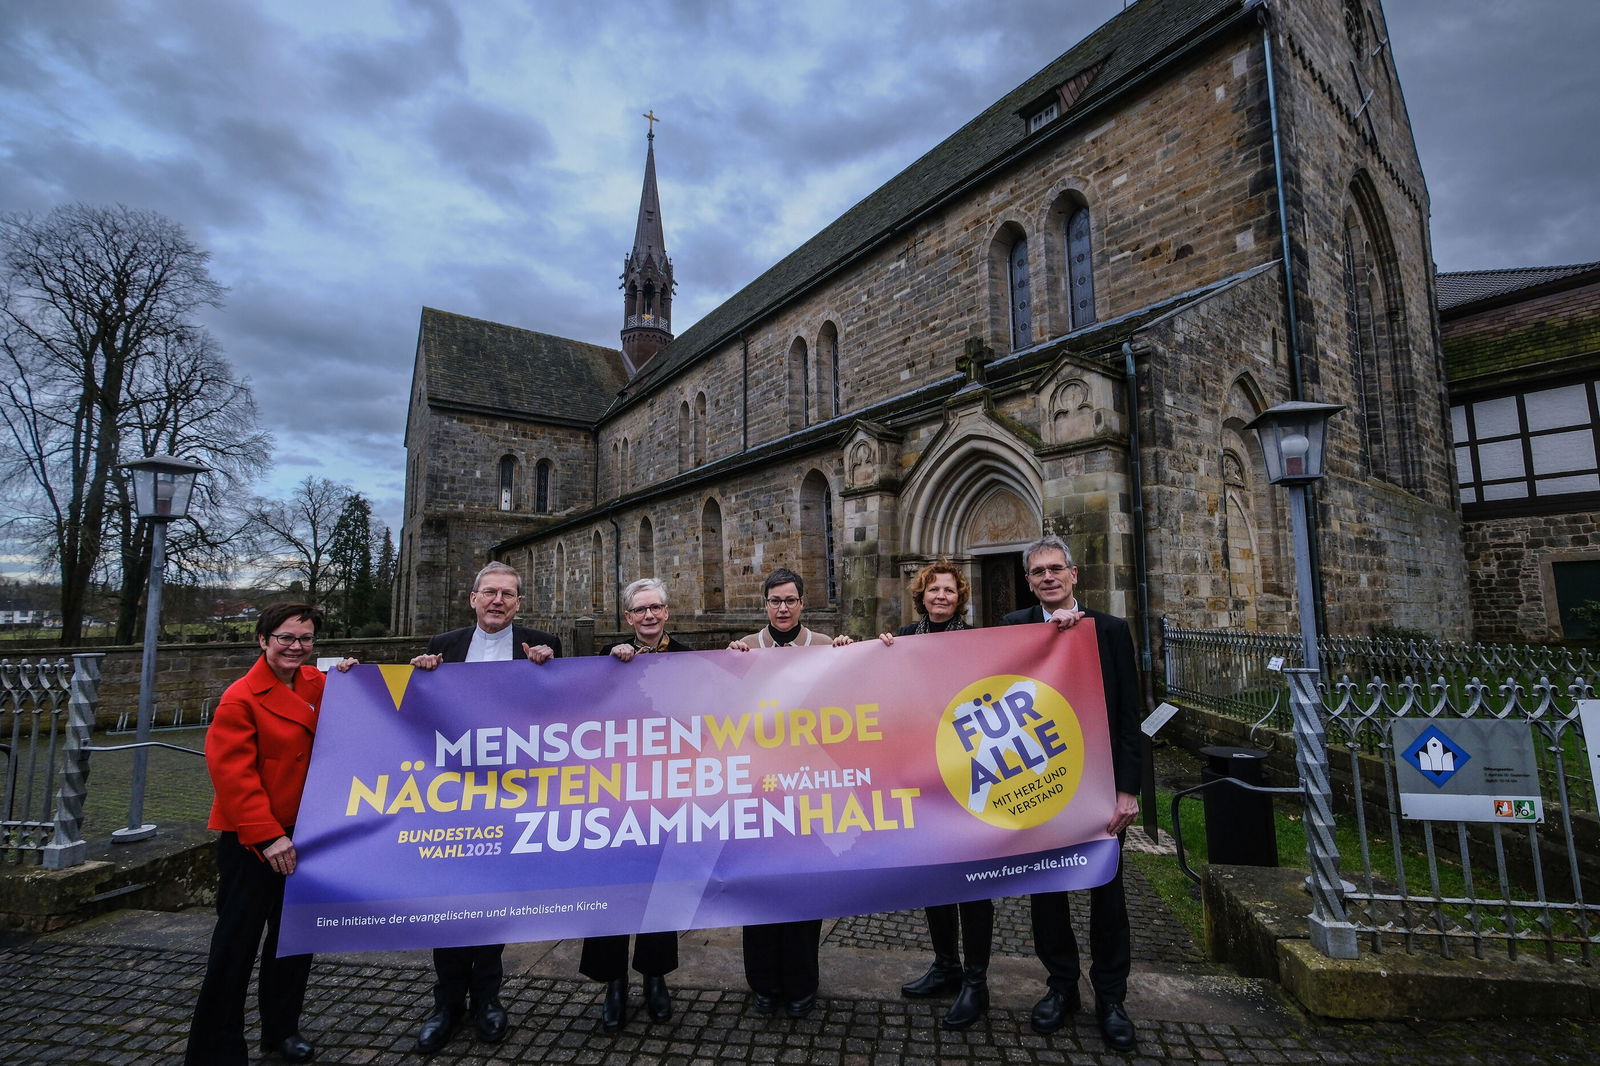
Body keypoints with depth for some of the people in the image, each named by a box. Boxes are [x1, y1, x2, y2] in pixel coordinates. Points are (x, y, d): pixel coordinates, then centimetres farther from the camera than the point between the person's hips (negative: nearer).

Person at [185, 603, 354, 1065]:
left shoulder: (318, 684, 2)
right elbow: (232, 774, -17)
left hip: (304, 832, 6)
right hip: (251, 841, -6)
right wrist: (267, 836, -19)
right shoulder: (241, 697, -15)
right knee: (237, 943, 5)